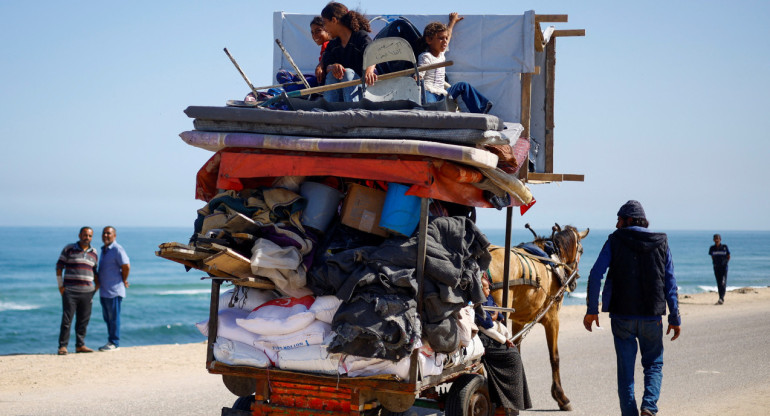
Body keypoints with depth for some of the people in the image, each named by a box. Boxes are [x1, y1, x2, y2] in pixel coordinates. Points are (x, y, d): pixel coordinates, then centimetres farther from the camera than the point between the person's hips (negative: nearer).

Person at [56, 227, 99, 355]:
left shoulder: (94, 253, 13)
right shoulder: (69, 249, 1)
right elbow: (59, 266, 2)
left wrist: (97, 284, 11)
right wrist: (60, 285, -2)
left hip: (87, 291, 4)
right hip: (70, 291, -4)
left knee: (83, 320, 6)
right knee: (66, 320, -5)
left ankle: (80, 345, 14)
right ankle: (62, 346, -1)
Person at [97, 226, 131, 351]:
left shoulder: (117, 249, -13)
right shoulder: (104, 250, 17)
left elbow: (126, 266, -19)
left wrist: (124, 280, -7)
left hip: (114, 290, -9)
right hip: (104, 291, 9)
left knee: (114, 318, -3)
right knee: (107, 318, 13)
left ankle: (114, 343, 2)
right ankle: (110, 342, 21)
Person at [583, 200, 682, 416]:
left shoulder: (615, 241, 0)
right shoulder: (661, 243, 6)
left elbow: (595, 275, -8)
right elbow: (670, 283, 4)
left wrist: (591, 310, -3)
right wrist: (675, 318, 7)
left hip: (622, 315, -1)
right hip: (652, 316, 1)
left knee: (625, 369, 8)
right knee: (654, 364, 14)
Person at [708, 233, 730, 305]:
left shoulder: (724, 247, -6)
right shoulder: (712, 248, 2)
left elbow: (728, 257, 6)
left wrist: (725, 262, 3)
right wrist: (714, 263, 8)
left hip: (724, 267, -4)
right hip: (716, 267, 4)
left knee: (723, 283, -12)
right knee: (718, 283, 7)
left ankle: (721, 298, -20)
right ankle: (721, 299, 14)